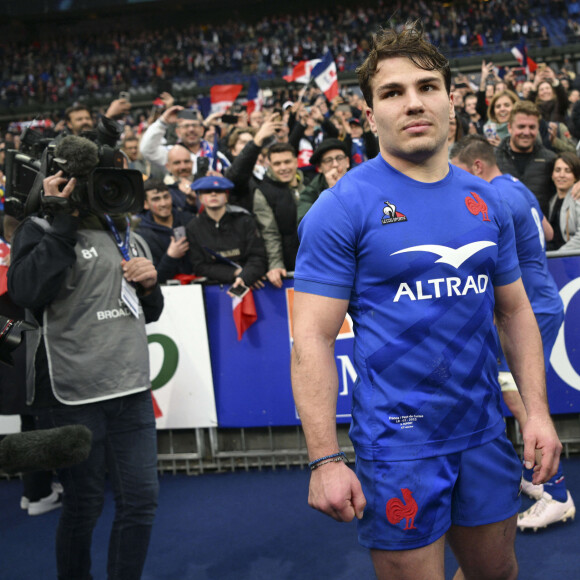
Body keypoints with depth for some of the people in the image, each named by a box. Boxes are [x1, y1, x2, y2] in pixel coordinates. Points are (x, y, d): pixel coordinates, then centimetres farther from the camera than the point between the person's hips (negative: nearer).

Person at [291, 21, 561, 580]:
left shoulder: (486, 200, 5)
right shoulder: (341, 207, -12)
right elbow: (312, 338, -14)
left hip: (484, 431, 6)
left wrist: (536, 409, 3)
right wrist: (324, 459, -19)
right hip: (397, 444, -5)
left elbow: (515, 309, 13)